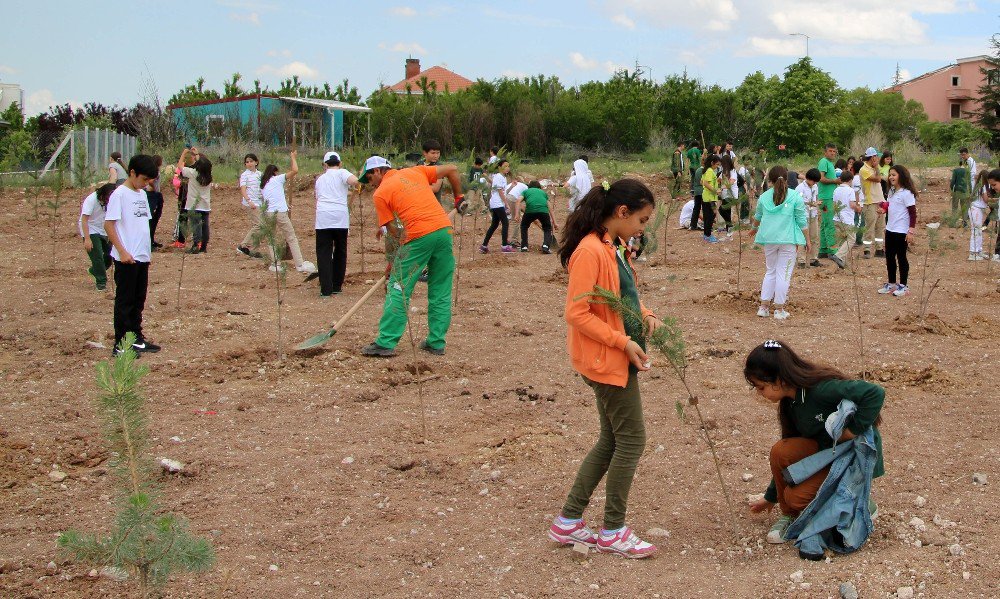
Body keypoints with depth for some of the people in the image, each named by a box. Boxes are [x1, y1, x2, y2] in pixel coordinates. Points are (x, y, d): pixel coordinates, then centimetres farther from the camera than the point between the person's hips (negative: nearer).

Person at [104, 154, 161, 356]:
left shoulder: (142, 194, 13)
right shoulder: (119, 194, -11)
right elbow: (108, 224, -14)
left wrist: (147, 251, 14)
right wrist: (122, 251, -18)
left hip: (142, 256, 8)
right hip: (126, 258, -8)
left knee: (139, 300, 14)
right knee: (124, 301, -2)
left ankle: (137, 339, 23)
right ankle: (120, 344, 4)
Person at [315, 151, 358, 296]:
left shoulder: (320, 178, 21)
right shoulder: (341, 172, 8)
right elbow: (354, 181, -12)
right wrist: (351, 186, 10)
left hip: (322, 217, 2)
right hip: (340, 217, -2)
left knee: (324, 253, 1)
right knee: (340, 252, 14)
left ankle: (326, 289, -8)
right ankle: (337, 286, 19)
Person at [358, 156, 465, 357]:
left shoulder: (380, 193, 6)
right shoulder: (414, 172, 19)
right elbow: (452, 169, 19)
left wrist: (394, 260, 11)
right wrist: (458, 198, 30)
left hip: (419, 236, -5)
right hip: (444, 229, 5)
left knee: (398, 289, 2)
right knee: (441, 292, 12)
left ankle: (386, 343, 1)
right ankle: (437, 343, 16)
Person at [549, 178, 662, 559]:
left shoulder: (615, 249, 11)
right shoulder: (591, 251, -20)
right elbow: (577, 313, -22)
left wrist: (645, 316, 3)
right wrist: (623, 342, -21)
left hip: (619, 359, 10)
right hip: (606, 361, -10)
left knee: (612, 440, 15)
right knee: (632, 440, -1)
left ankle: (568, 522, 22)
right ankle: (613, 532, 11)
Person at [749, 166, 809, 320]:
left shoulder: (764, 197, 6)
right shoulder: (795, 197, -4)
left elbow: (758, 217, 23)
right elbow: (802, 221, -3)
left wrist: (754, 229, 43)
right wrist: (807, 240, 7)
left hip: (769, 239, 3)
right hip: (787, 240, -3)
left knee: (770, 271, 16)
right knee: (783, 273, 3)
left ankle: (764, 306, 14)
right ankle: (779, 309, 4)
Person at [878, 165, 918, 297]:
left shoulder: (906, 193, -15)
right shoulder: (891, 192, 11)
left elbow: (913, 213, -16)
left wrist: (911, 231, -19)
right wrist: (883, 209, 5)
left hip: (901, 232, -8)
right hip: (890, 231, 8)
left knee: (901, 257, 1)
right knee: (889, 257, 12)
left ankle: (903, 286, 11)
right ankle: (891, 284, 23)